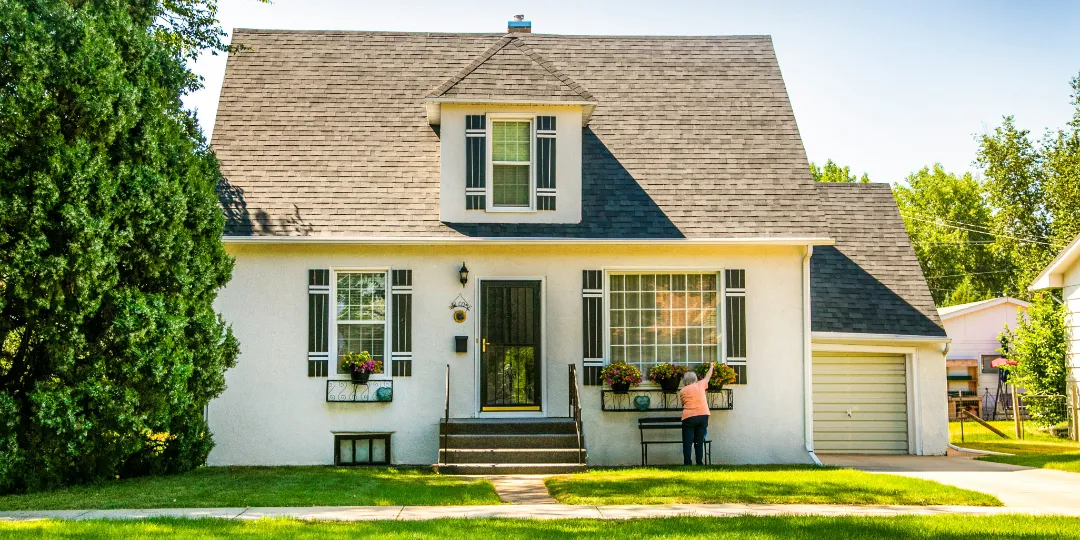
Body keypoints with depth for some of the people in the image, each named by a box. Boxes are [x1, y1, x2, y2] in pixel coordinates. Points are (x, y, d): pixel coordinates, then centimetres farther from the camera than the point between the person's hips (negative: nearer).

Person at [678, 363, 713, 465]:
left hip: (688, 417, -2)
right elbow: (708, 377, 28)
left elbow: (683, 404, 14)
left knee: (687, 441, 0)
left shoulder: (682, 391, 7)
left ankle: (687, 463, -5)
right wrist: (711, 367, 44)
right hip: (703, 416, 2)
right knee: (699, 441, 9)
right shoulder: (700, 385, 10)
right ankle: (699, 462, 7)